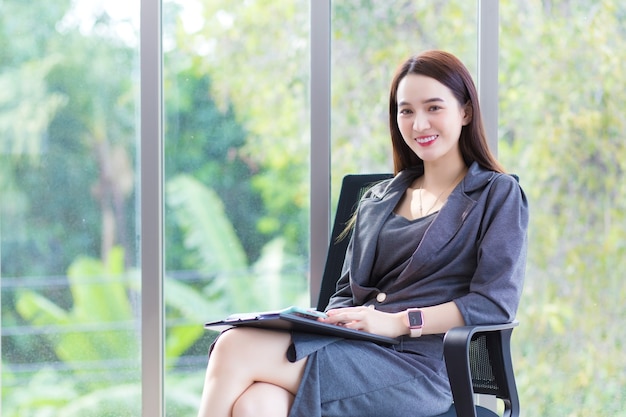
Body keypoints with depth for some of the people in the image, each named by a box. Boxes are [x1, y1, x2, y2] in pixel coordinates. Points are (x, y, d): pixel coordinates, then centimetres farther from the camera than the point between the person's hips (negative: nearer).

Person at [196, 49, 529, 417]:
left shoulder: (498, 194, 9)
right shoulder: (378, 199, 27)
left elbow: (496, 303, -4)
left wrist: (398, 322, -14)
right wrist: (331, 321, -1)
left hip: (416, 366, -5)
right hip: (354, 349, 5)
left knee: (236, 350, -25)